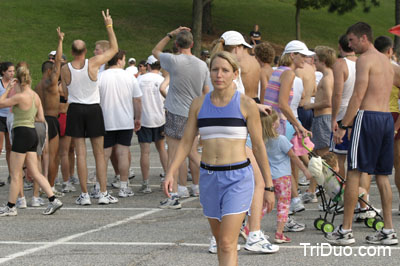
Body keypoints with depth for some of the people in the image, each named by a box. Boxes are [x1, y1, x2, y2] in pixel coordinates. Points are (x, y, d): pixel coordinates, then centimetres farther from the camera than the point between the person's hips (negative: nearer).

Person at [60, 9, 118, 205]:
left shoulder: (65, 69, -4)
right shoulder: (93, 64, -9)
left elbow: (65, 93, 8)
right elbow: (114, 49, 3)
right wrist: (109, 26, 9)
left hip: (75, 109, 1)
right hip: (94, 109, -1)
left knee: (80, 153, 2)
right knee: (99, 153, 5)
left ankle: (84, 195, 1)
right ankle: (103, 193, 3)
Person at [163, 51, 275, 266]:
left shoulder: (246, 105, -4)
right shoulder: (199, 104, 6)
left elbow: (258, 147, 0)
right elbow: (186, 142, 8)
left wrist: (269, 187, 1)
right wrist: (170, 172, -6)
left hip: (238, 178, -5)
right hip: (208, 177, 5)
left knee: (227, 244, -13)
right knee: (220, 240, 14)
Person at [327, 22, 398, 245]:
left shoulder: (365, 60, -8)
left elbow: (358, 97, -14)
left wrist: (343, 126, -13)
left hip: (368, 117, -9)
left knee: (354, 172, -5)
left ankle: (346, 230, -4)